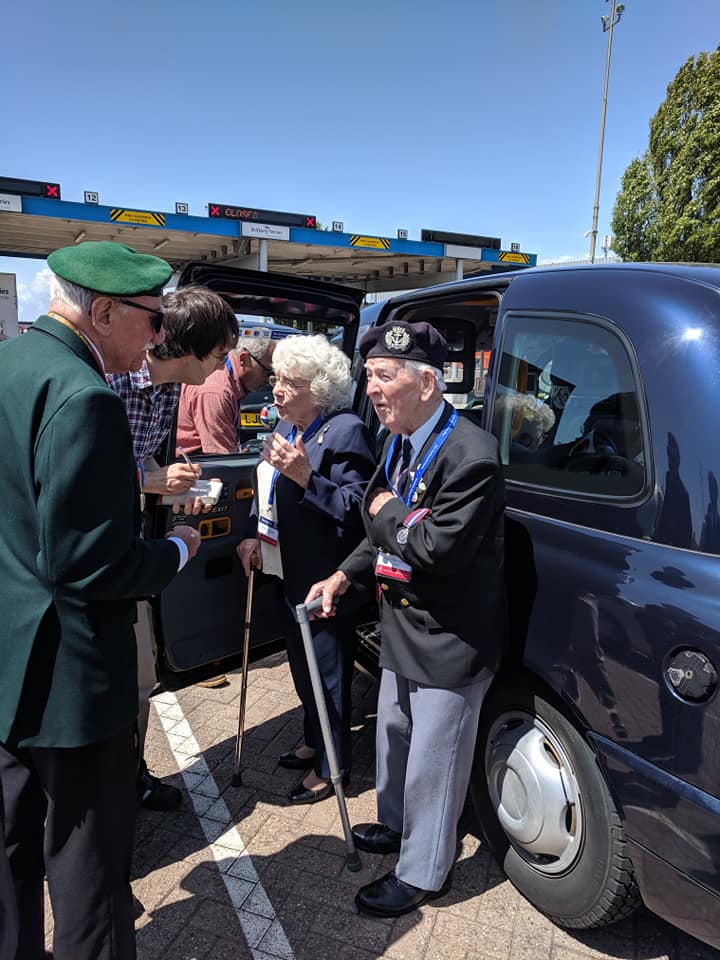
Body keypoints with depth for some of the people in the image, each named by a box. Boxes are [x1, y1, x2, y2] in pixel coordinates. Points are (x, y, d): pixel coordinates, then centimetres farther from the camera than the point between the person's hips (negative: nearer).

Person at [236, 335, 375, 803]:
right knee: (303, 662, 23)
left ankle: (329, 767, 29)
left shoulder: (345, 431, -19)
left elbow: (356, 508, -25)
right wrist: (253, 535, 5)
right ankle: (314, 743, 46)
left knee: (327, 669, 8)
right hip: (291, 573, 9)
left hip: (325, 582, -9)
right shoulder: (285, 427, 7)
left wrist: (305, 477, -34)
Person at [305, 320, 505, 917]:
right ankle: (396, 826, 52)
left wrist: (387, 509, -16)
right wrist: (345, 576, 2)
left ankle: (422, 874, 33)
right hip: (404, 628, 9)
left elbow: (441, 548, -30)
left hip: (451, 642, -9)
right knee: (395, 738, 27)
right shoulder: (401, 444, 3)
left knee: (433, 764, 10)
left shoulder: (470, 455, -26)